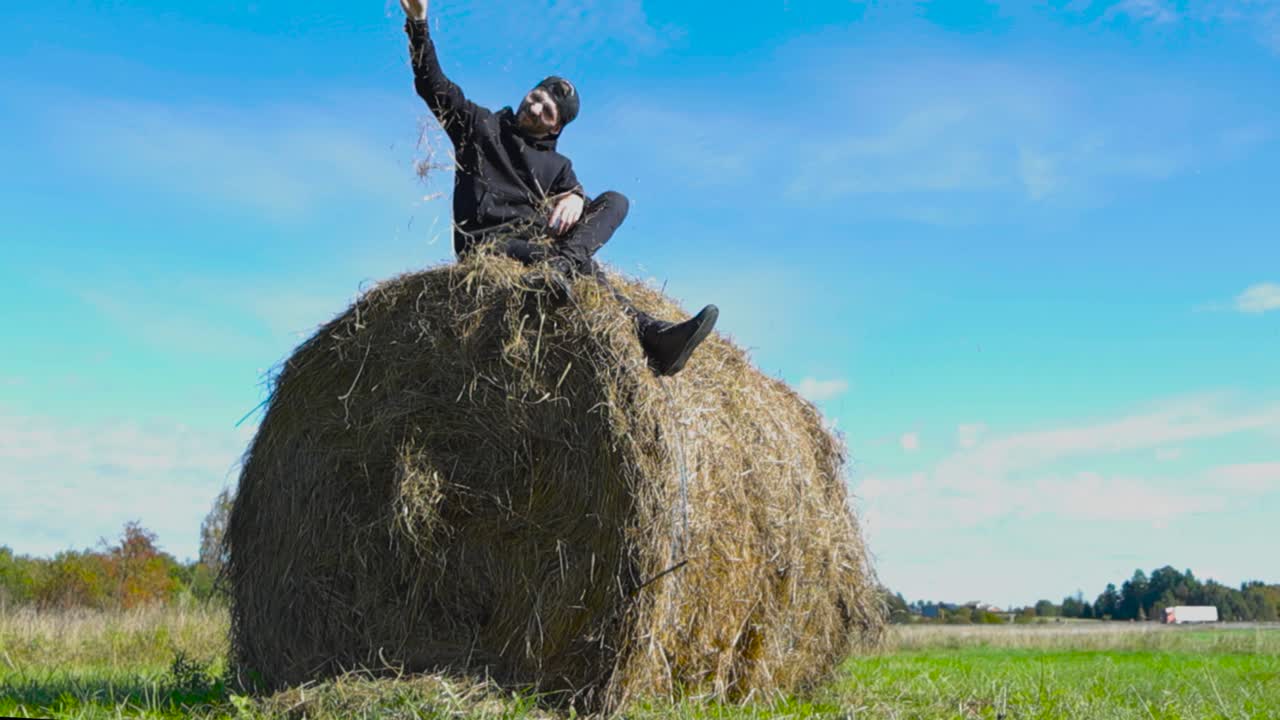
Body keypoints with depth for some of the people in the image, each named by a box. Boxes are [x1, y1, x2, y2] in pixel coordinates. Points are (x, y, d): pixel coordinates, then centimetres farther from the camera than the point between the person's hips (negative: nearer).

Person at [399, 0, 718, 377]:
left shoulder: (557, 166, 21)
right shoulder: (481, 125, 15)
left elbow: (575, 202, 3)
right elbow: (433, 83, 7)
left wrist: (576, 198, -23)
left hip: (537, 241, 5)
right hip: (486, 242, -5)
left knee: (614, 200, -18)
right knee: (581, 265, -35)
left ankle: (560, 267, -50)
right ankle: (652, 337, -61)